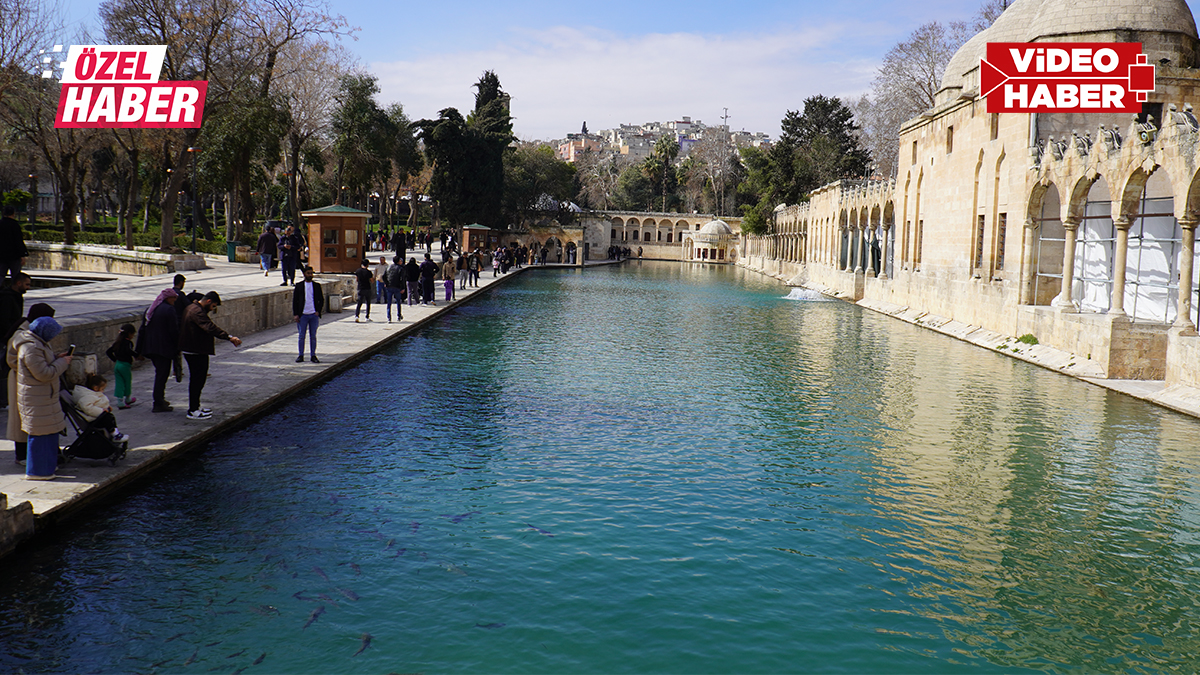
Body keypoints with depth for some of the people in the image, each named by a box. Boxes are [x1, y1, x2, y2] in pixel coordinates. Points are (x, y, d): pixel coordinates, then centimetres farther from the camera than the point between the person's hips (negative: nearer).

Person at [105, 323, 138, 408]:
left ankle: (120, 401, 4)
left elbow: (108, 352, 15)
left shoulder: (117, 343, 11)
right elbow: (129, 351, -32)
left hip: (117, 364, 7)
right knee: (127, 382, 12)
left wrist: (115, 359, 19)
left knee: (119, 383, 7)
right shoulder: (128, 343, -12)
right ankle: (127, 399, 29)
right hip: (125, 365, -7)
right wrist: (136, 353, -18)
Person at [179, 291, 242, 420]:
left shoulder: (192, 308, 14)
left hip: (193, 351, 11)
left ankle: (195, 407, 27)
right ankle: (193, 411, 1)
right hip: (195, 352, -11)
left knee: (197, 380, 18)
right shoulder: (197, 312, -21)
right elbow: (211, 327, -34)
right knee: (197, 380, -4)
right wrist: (229, 337, -41)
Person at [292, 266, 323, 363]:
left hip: (314, 315, 1)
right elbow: (295, 301, 5)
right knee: (302, 336, 3)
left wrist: (318, 311, -2)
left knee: (313, 336, 5)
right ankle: (301, 355, 11)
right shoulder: (299, 286, 4)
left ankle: (313, 355, 11)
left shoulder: (317, 285, 7)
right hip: (302, 315, -1)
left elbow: (321, 300, 10)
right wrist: (295, 314, -3)